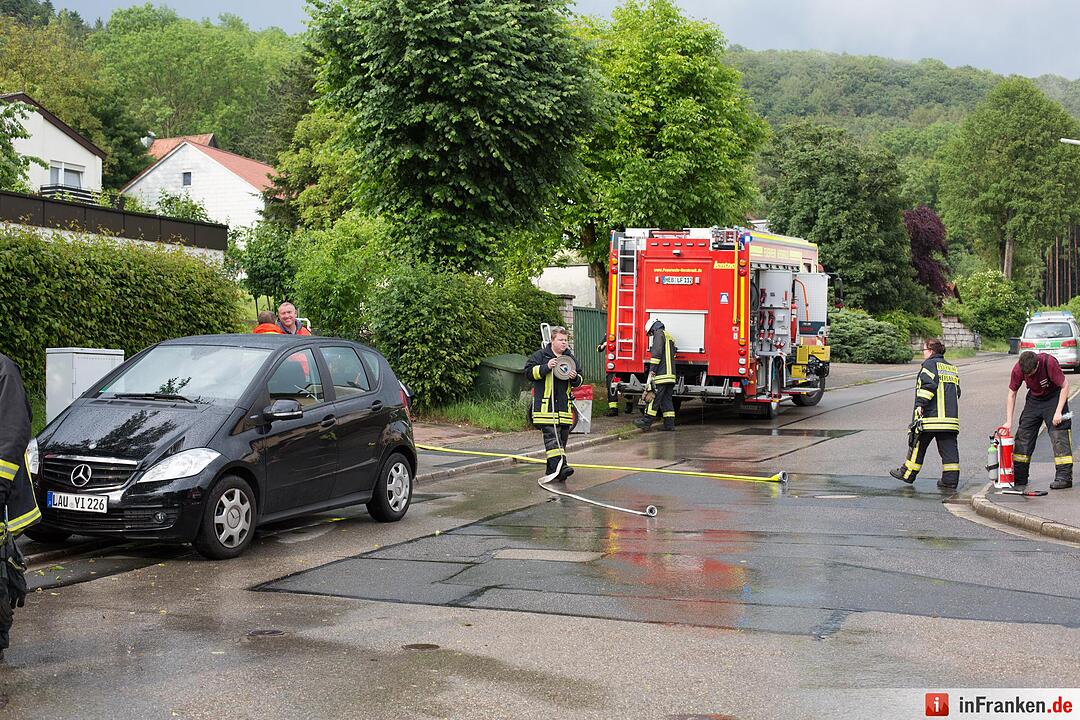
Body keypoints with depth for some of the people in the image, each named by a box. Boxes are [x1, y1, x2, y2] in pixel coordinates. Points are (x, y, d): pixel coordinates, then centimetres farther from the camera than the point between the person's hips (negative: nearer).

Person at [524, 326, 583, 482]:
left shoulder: (571, 358, 15)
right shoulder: (541, 355, 0)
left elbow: (578, 382, 22)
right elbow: (529, 371, -7)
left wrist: (575, 378, -2)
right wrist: (546, 367, -17)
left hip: (564, 404, 6)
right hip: (545, 404, -6)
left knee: (562, 436, 6)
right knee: (551, 435, -15)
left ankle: (552, 469, 15)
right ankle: (560, 467, -23)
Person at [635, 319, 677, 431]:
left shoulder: (659, 334, -4)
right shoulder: (669, 336, 25)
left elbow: (656, 353, -15)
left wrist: (651, 372, -16)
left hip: (661, 375, -9)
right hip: (671, 374, 9)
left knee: (654, 399, -7)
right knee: (667, 400, 9)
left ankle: (647, 422, -6)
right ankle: (669, 424, 6)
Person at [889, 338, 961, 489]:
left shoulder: (930, 364, -4)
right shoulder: (952, 368, 20)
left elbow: (929, 385, -18)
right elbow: (957, 391, 20)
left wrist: (920, 404, -18)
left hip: (931, 416, -6)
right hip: (951, 416, 6)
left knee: (919, 444, 6)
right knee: (948, 447, 3)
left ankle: (908, 473, 16)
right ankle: (951, 480, -1)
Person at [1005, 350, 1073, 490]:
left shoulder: (1049, 362, -31)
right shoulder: (1018, 368, -20)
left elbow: (1065, 386, -20)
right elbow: (1012, 394, -8)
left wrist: (1058, 412, -24)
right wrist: (1009, 421, -12)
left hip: (1054, 398, -4)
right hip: (1034, 398, 4)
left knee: (1059, 436, -14)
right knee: (1023, 435, 1)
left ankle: (1064, 477, -13)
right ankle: (1019, 477, 10)